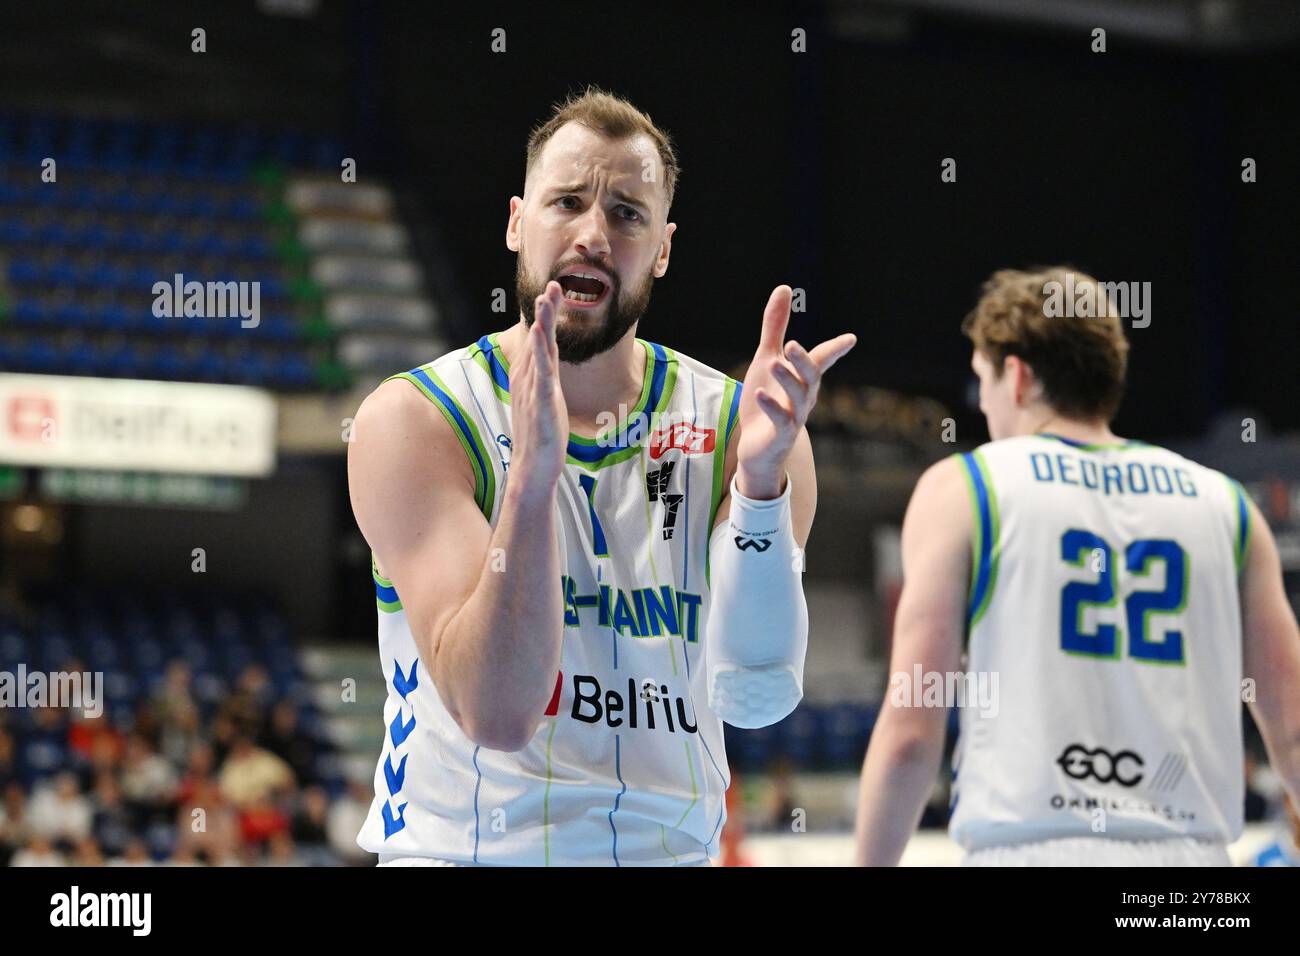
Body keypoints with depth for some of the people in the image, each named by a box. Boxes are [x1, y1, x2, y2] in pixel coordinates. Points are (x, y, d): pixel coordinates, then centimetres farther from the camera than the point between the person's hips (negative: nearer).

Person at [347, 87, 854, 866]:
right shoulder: (415, 422, -5)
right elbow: (496, 713, -16)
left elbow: (756, 696, -11)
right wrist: (532, 475, -26)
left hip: (670, 850, 2)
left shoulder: (734, 430, 1)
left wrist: (760, 481, -23)